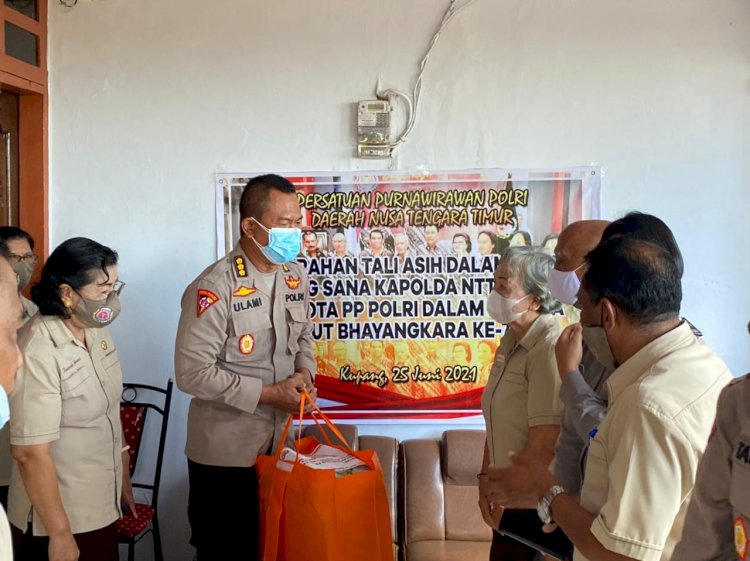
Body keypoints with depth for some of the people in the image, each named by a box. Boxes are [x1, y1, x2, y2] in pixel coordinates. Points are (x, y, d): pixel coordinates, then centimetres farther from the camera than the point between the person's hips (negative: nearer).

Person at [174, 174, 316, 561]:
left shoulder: (296, 277, 2)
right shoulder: (215, 288, -21)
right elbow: (192, 373, -22)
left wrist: (304, 373, -6)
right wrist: (268, 394, -21)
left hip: (277, 441, 6)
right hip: (224, 449, -6)